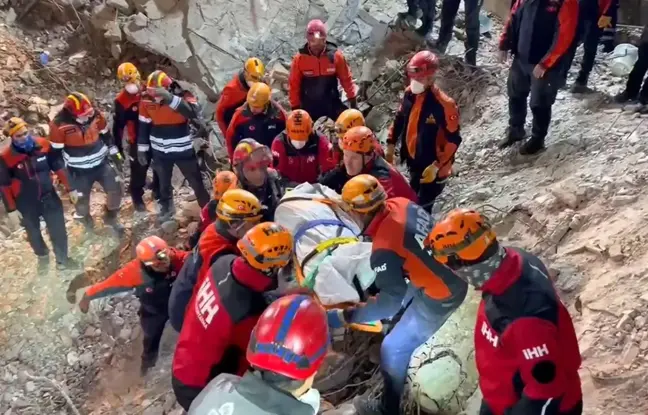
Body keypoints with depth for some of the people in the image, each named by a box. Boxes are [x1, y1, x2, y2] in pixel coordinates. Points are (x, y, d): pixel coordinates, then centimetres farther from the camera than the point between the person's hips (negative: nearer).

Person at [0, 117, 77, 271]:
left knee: (58, 230, 11)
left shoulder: (43, 145, -14)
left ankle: (62, 259, 34)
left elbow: (59, 167, -1)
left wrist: (69, 188, 4)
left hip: (49, 197, 1)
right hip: (26, 204, -1)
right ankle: (42, 256, 48)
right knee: (33, 233, 20)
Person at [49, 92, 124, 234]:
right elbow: (56, 153, -14)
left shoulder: (95, 115, -12)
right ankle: (85, 219, 46)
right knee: (81, 200, 10)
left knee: (116, 189, 3)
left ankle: (110, 217, 32)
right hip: (79, 171, -3)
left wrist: (115, 155, 9)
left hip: (102, 162, 3)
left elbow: (107, 136, 5)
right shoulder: (59, 125, -23)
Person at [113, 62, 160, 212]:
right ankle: (137, 197, 26)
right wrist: (118, 146, -5)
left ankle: (158, 190, 43)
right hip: (137, 141, -3)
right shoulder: (121, 100, -13)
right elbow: (118, 125, -7)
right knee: (138, 171, 5)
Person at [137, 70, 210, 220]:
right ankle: (166, 208, 46)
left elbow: (194, 113, -38)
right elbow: (143, 126, 4)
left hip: (183, 150, -3)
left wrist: (170, 99, -46)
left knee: (196, 182, 8)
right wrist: (141, 149, 7)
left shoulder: (183, 95, -18)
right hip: (160, 151, 3)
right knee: (163, 183, 22)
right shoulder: (147, 101, -8)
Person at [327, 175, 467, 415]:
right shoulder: (401, 204, -9)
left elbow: (391, 301, -27)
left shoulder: (384, 249, -31)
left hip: (440, 297, -9)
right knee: (404, 304, 33)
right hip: (454, 274, 9)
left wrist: (347, 316, -21)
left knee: (393, 349, 7)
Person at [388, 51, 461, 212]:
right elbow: (399, 120, 12)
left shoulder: (443, 104, -27)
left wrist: (437, 166, -25)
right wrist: (391, 145, 10)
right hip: (413, 162, 7)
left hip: (433, 168, -7)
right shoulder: (409, 93, -5)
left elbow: (454, 140, -22)